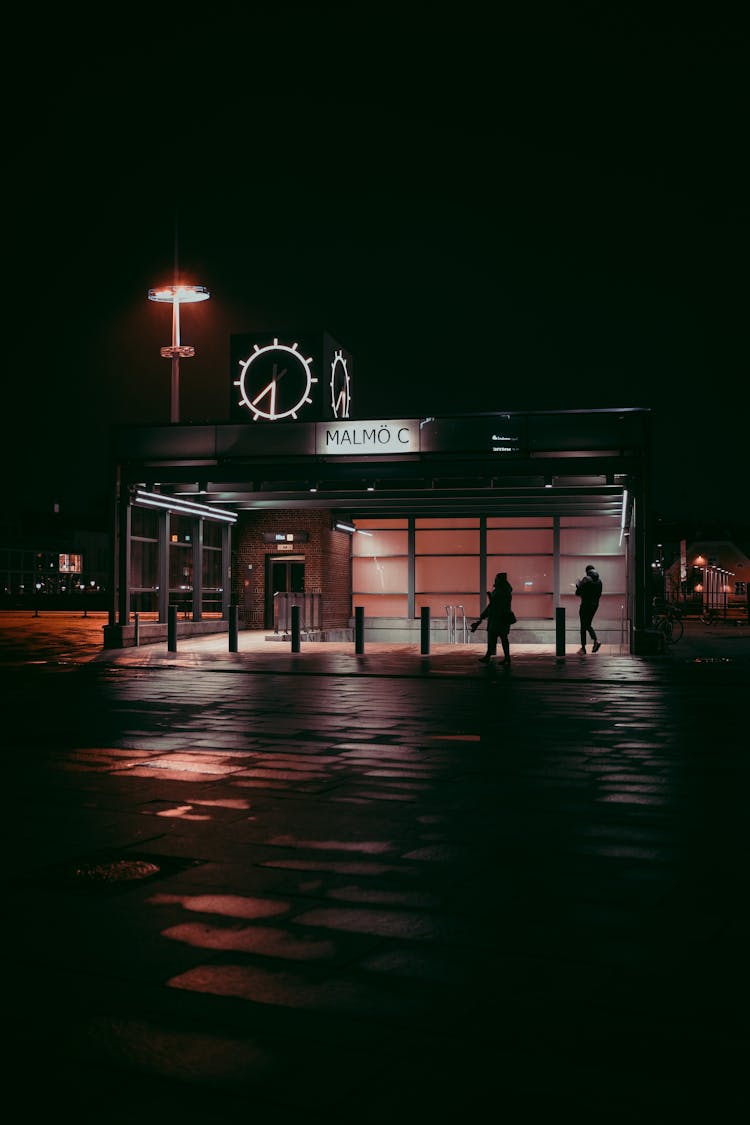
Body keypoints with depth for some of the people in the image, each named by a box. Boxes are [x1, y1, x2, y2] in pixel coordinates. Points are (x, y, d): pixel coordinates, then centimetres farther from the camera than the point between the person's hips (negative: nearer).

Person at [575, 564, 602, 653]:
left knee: (583, 626, 1)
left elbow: (578, 592, -11)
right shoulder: (599, 581, 7)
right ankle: (596, 640, -5)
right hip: (595, 605, 6)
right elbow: (599, 594, 13)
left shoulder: (586, 579, -12)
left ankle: (583, 648, 1)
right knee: (588, 624, 18)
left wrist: (578, 585, 7)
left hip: (585, 604, -6)